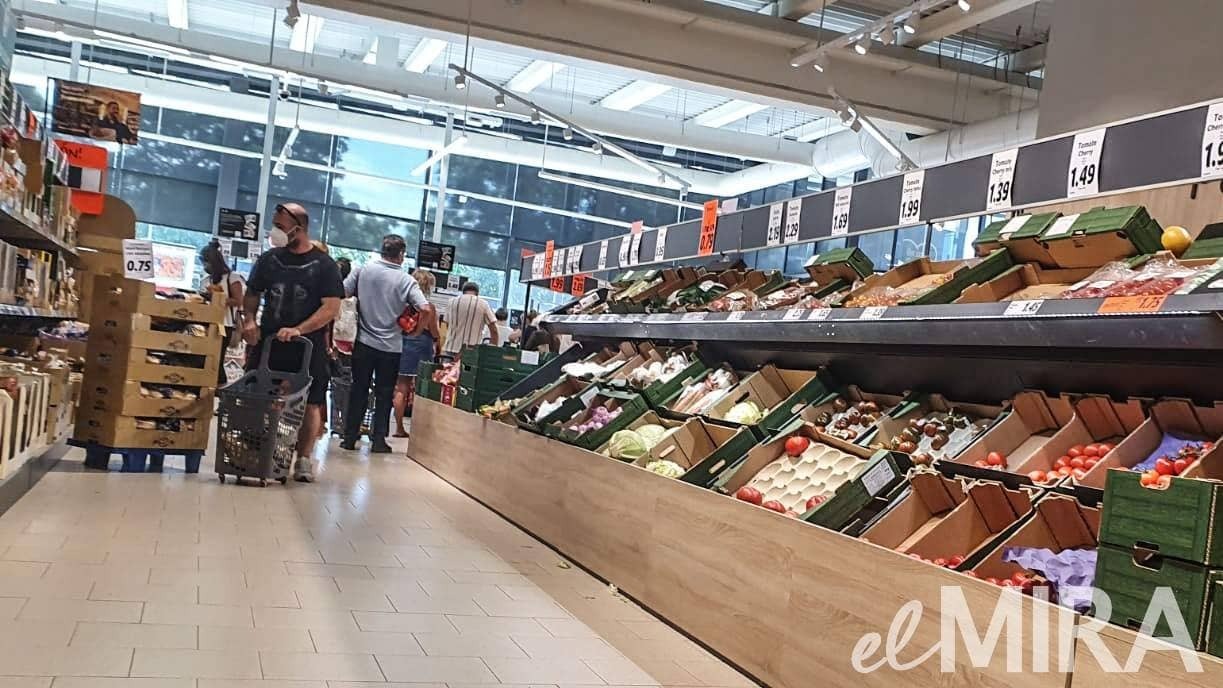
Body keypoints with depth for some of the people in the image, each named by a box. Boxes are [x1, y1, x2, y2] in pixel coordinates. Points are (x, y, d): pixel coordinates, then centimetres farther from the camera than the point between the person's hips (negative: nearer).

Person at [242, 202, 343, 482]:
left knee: (309, 404, -1)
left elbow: (331, 308, -10)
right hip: (267, 343, 3)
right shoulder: (269, 259, 9)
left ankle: (304, 459, 7)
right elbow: (252, 295, 19)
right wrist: (249, 320, -2)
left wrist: (298, 330, -21)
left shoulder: (324, 265, -2)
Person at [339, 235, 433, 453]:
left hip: (364, 342, 2)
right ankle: (378, 440, 10)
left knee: (358, 391, 11)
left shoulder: (363, 270, -2)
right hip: (391, 346, -2)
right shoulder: (406, 280, -8)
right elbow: (425, 309, -16)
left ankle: (350, 437, 13)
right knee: (384, 394, 9)